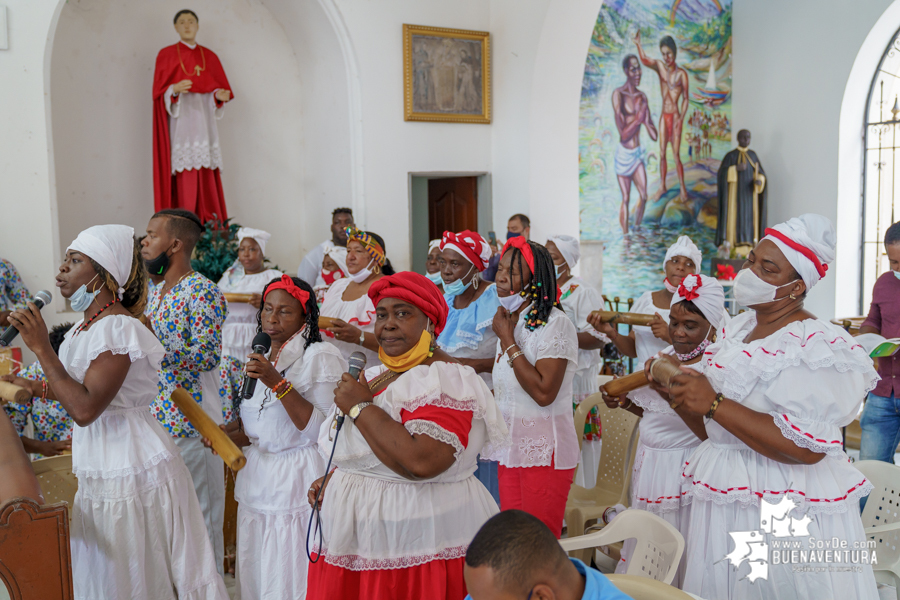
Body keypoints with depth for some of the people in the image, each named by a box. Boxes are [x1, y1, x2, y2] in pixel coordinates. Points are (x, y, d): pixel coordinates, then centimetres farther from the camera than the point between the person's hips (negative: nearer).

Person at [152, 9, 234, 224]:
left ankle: (209, 222, -1)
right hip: (180, 120, -3)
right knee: (184, 173, -11)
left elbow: (218, 88, 12)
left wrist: (220, 96, -11)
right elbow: (160, 90, -1)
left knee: (206, 173, -4)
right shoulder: (166, 55, 5)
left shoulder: (209, 57, 15)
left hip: (203, 119, 3)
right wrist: (174, 90, -22)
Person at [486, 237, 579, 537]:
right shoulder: (509, 321, 13)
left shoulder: (555, 324, -13)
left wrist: (507, 340, -17)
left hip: (544, 452, -8)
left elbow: (543, 392, -23)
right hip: (511, 448, 8)